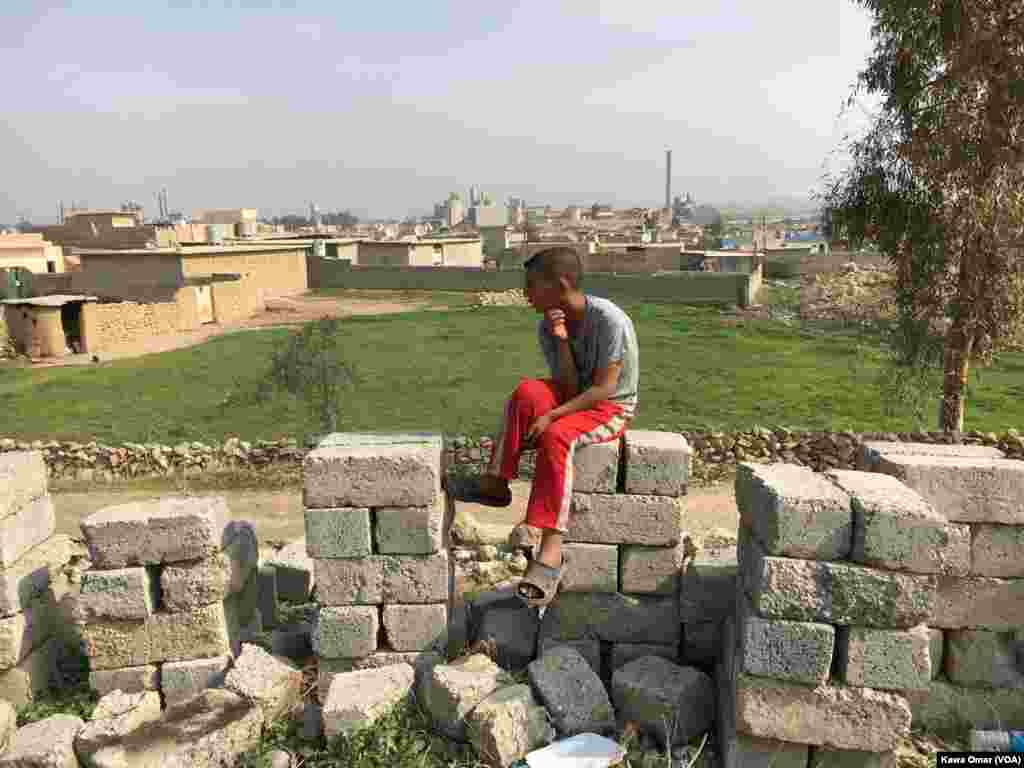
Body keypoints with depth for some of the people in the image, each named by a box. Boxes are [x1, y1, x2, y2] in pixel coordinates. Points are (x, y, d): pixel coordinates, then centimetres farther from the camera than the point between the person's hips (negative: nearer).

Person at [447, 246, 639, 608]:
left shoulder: (609, 319, -22)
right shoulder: (547, 326, -5)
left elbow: (604, 388, -23)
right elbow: (568, 388, -10)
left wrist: (551, 415, -29)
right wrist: (562, 342, -23)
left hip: (612, 408, -5)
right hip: (576, 399, 5)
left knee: (555, 436, -35)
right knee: (527, 391, -27)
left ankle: (551, 549, -34)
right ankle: (495, 481, -18)